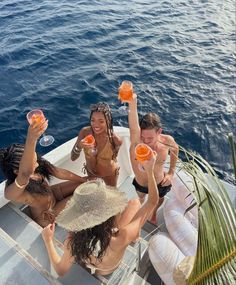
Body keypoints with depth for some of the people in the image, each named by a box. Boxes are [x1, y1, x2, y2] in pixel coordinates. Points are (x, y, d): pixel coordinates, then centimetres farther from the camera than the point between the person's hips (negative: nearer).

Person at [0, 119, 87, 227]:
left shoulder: (39, 165, -23)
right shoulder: (12, 192, -40)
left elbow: (60, 172, -9)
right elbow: (25, 173, -62)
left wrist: (84, 180, -3)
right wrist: (31, 138, -78)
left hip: (53, 194, 6)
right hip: (46, 216, -5)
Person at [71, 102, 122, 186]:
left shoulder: (115, 139, -34)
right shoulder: (84, 132, -28)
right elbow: (73, 158, -25)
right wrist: (79, 147, -41)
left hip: (109, 174, -1)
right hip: (91, 172, 2)